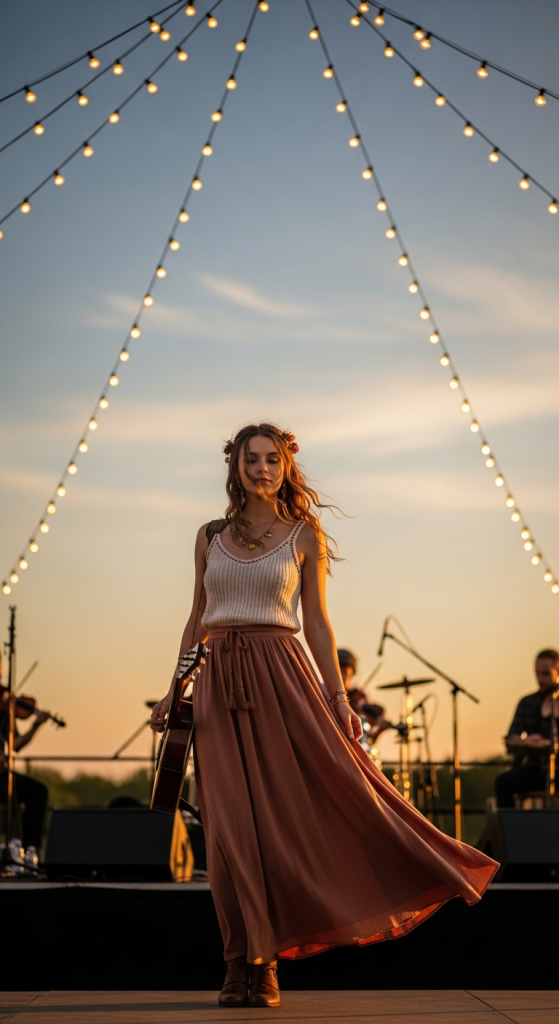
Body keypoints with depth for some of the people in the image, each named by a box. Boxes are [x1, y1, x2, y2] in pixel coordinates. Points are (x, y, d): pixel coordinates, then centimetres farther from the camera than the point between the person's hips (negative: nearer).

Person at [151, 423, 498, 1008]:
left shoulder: (305, 535, 6)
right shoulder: (211, 537, 12)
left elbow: (316, 623, 4)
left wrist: (338, 697, -5)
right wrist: (173, 692, 11)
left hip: (280, 674, -2)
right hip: (217, 681, 2)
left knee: (334, 785, -12)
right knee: (231, 824, -2)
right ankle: (247, 965, 6)